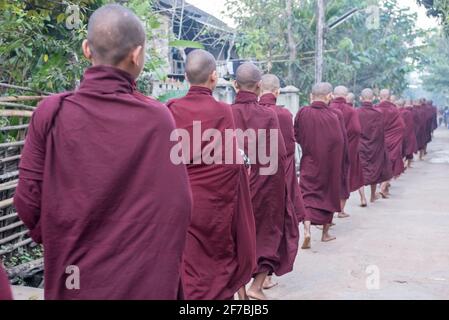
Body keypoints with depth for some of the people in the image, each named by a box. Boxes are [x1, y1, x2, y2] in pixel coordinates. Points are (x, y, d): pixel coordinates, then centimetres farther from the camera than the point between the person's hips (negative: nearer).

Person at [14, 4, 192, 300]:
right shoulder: (158, 117, -15)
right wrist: (167, 267, 5)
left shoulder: (51, 112, -10)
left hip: (72, 277, 2)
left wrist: (60, 245, 10)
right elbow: (178, 204, -13)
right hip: (146, 278, -1)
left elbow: (29, 201, -8)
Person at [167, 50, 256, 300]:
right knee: (217, 258, 15)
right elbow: (232, 162, -14)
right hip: (214, 202, -3)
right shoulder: (222, 111, -13)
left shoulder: (172, 110, -5)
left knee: (187, 263, 14)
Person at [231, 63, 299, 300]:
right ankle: (257, 284, 8)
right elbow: (279, 156, -10)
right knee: (269, 230, 16)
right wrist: (278, 184, 3)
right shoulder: (268, 115, -13)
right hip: (263, 185, -2)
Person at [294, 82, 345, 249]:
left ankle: (307, 229, -18)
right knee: (328, 194, 16)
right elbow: (341, 141, -10)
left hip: (309, 162, 1)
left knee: (308, 195, 4)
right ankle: (325, 233, 27)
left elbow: (296, 136, 2)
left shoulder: (302, 113, -9)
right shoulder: (333, 116, -14)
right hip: (330, 164, 0)